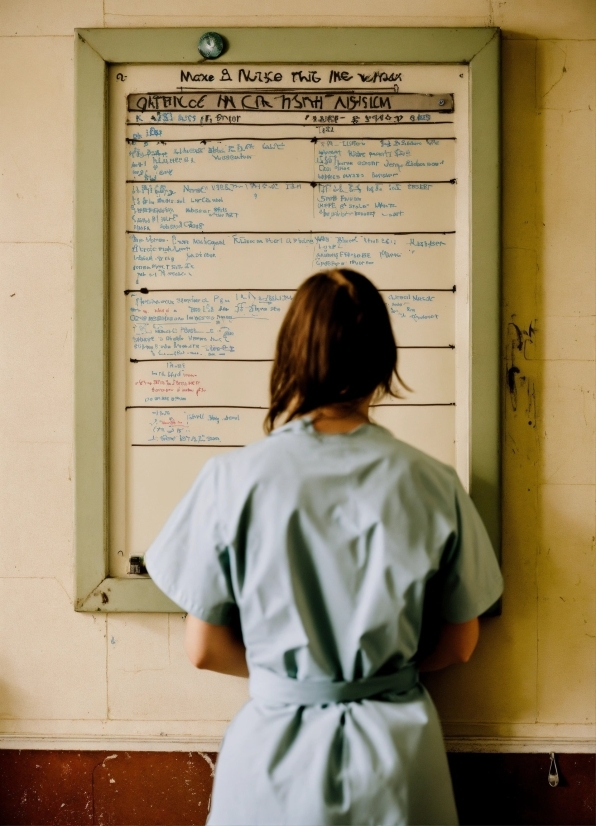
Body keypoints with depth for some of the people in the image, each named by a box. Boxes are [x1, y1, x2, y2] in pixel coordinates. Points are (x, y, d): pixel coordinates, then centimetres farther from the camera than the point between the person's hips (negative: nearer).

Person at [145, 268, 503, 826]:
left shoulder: (233, 479, -15)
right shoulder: (434, 484, -11)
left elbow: (204, 649, -7)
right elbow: (458, 644, 0)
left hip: (278, 748, -1)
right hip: (395, 748, 2)